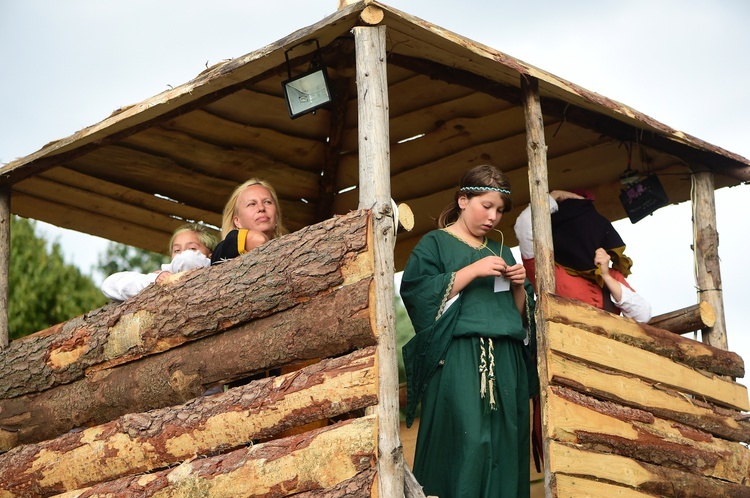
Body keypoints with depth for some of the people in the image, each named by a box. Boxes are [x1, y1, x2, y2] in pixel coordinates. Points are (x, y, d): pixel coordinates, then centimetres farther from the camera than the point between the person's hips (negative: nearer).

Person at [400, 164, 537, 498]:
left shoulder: (501, 252, 24)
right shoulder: (436, 243, 7)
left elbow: (524, 312, 23)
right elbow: (415, 292, -11)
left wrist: (518, 285, 3)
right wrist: (472, 271, -13)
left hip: (506, 363, 6)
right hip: (458, 361, -5)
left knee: (506, 444, -2)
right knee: (468, 443, -17)